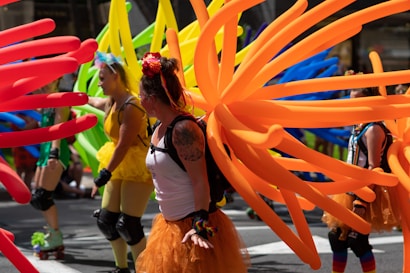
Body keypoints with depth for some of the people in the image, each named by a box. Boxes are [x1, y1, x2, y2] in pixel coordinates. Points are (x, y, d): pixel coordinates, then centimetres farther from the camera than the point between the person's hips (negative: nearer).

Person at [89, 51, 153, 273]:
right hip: (120, 167, 10)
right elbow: (96, 102, 33)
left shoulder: (131, 107, -22)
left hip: (138, 168, -9)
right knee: (106, 220, 10)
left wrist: (104, 175, -25)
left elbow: (123, 146, -25)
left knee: (127, 225, -14)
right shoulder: (110, 103, 7)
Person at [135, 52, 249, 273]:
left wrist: (200, 225, -25)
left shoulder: (183, 130, -19)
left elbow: (200, 181, -22)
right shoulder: (158, 131, 8)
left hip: (192, 226, -9)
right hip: (171, 225, 9)